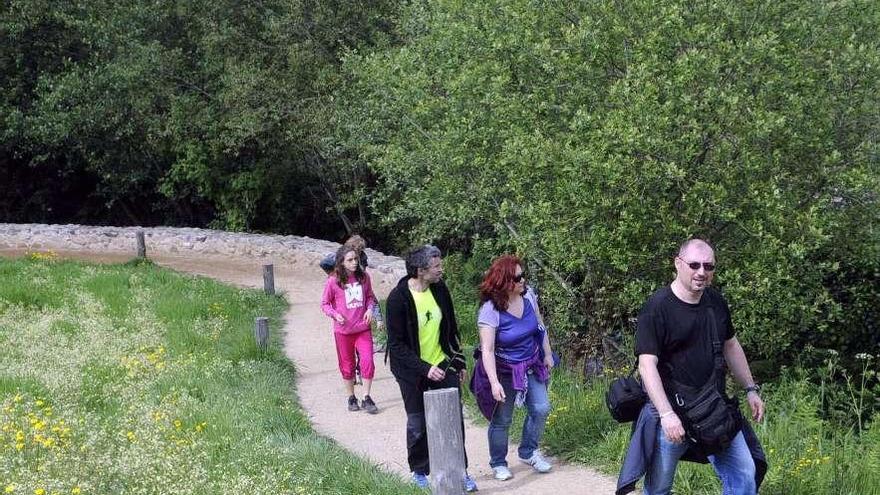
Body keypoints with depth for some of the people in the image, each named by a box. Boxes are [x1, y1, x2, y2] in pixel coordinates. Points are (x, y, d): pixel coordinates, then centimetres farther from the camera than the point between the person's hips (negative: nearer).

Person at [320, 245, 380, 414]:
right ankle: (351, 398, 28)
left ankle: (366, 398, 3)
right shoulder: (333, 281, -10)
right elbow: (325, 303, -1)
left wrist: (370, 309, -7)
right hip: (343, 330, -1)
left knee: (367, 360, -9)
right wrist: (335, 314, -18)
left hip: (363, 328, 2)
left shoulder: (363, 277, -2)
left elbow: (370, 297, 13)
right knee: (347, 365, 11)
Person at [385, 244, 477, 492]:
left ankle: (460, 470, 15)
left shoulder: (439, 288, -4)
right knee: (418, 425, 8)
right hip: (413, 373, -4)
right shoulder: (398, 299, -20)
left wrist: (459, 361, 12)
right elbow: (396, 344, -19)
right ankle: (419, 472, 27)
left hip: (443, 366, 4)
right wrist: (425, 369, -25)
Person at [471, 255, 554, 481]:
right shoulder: (490, 310, -25)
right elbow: (487, 350, -28)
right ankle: (498, 463, 24)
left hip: (531, 366, 5)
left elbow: (540, 325, 8)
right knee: (501, 420, 4)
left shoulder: (528, 295, -9)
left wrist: (547, 354, 12)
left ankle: (528, 452, 22)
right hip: (504, 370, -5)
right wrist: (494, 383, -35)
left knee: (541, 408, 0)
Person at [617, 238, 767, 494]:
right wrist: (666, 414, -27)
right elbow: (647, 365, -19)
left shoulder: (716, 302, 8)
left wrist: (751, 389, 18)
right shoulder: (656, 308, -14)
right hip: (671, 410, -6)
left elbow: (730, 346, 22)